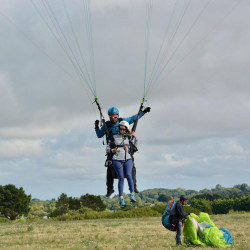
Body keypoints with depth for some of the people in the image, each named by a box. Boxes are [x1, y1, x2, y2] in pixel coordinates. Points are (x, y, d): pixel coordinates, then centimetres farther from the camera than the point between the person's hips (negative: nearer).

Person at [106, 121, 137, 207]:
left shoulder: (129, 137, 10)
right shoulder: (114, 137, 6)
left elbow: (134, 147, 22)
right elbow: (107, 149, 9)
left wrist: (135, 138, 9)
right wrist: (112, 150, -11)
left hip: (128, 160, 1)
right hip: (117, 160, -1)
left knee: (129, 176, -18)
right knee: (121, 178, -8)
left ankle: (132, 196, -18)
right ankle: (121, 199, -5)